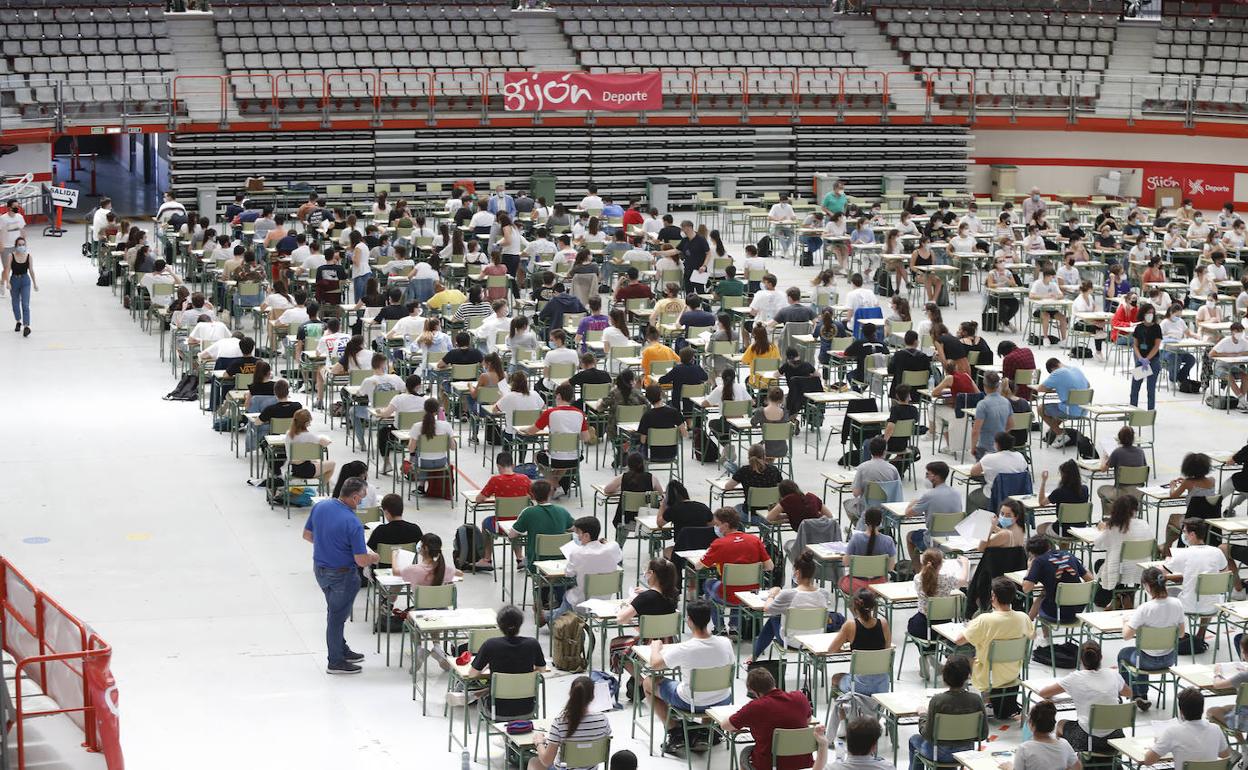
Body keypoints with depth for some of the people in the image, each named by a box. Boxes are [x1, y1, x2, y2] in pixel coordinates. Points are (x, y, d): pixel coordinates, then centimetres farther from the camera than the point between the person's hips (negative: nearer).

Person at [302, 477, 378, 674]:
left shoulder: (319, 507, -8)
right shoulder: (353, 524, -28)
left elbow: (307, 535, 6)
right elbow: (361, 561, -24)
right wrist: (373, 558, -1)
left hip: (319, 568, 7)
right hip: (341, 575, -7)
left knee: (336, 611, 24)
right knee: (337, 616, 8)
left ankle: (341, 649, 39)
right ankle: (336, 662, 21)